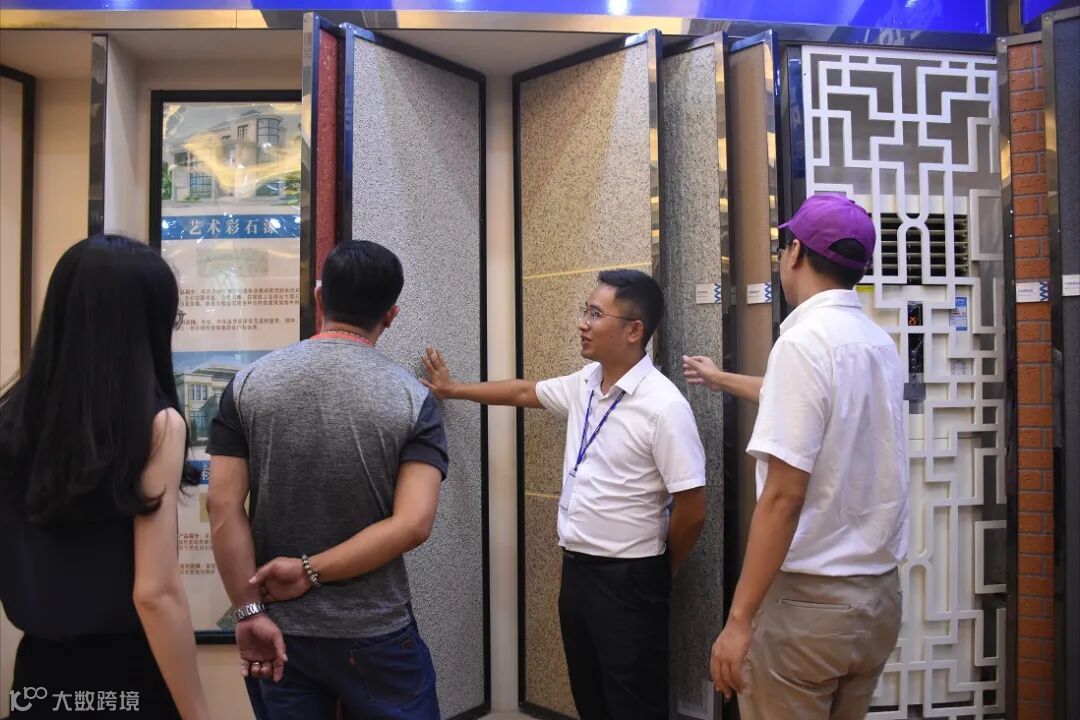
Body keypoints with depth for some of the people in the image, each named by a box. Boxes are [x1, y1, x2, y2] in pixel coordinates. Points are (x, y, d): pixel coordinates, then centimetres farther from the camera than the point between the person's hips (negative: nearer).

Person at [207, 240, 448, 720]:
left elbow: (223, 508, -9)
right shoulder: (413, 399, -10)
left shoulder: (247, 385, -5)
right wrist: (310, 571, -13)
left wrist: (250, 611, -6)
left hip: (280, 628, 2)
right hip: (375, 632, -2)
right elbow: (413, 524, -19)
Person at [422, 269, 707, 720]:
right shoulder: (584, 384, 3)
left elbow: (691, 510, -18)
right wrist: (452, 389, 29)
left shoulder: (664, 406, -21)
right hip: (576, 567, 8)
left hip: (628, 579, -7)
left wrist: (661, 575, -2)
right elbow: (525, 392, 21)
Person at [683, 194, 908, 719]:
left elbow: (783, 496, -23)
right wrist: (720, 379, 43)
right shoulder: (880, 342, 7)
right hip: (878, 592, 8)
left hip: (809, 597, -8)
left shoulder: (804, 341, -18)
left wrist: (738, 619, -18)